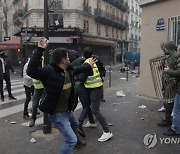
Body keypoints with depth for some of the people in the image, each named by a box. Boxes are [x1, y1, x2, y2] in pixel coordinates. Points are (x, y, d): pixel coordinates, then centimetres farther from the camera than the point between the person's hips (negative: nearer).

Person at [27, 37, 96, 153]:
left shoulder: (69, 70, -5)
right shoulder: (50, 71, -30)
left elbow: (77, 70, 19)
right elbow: (31, 71, -46)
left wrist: (89, 66, 34)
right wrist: (39, 50, -49)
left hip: (68, 110, 10)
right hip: (57, 114, -10)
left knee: (75, 124, 37)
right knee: (71, 140, -8)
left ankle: (77, 140, 69)